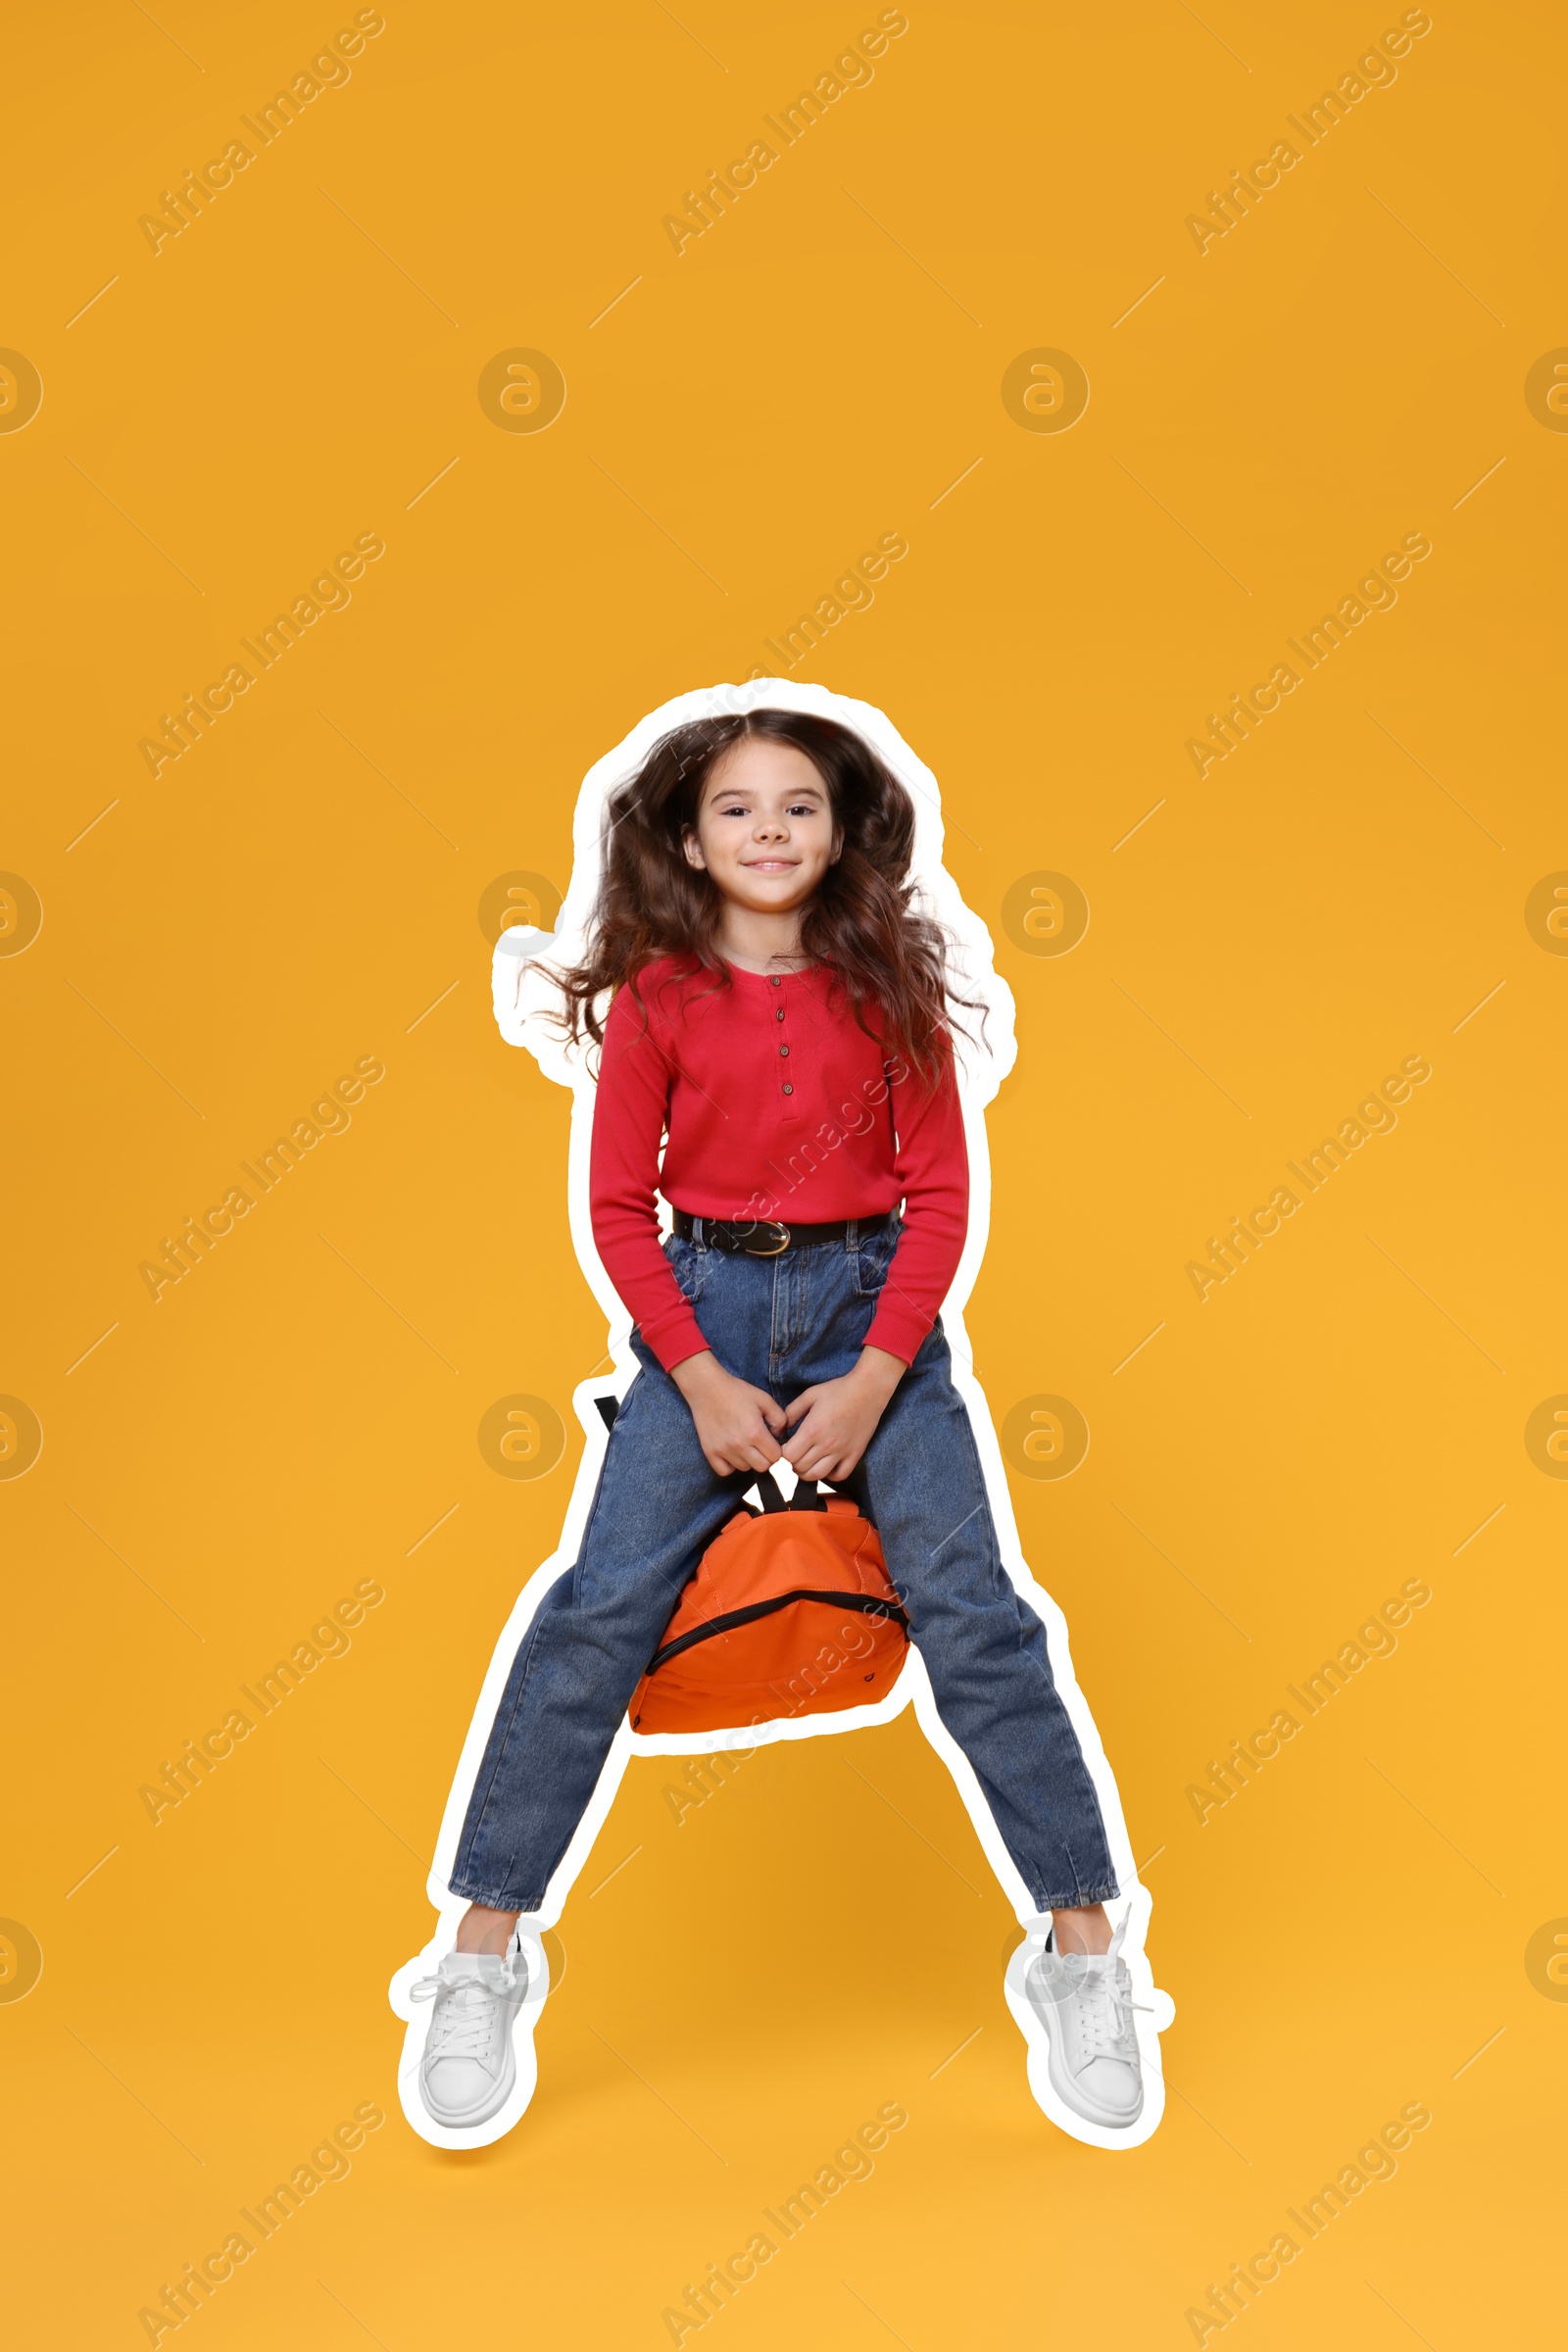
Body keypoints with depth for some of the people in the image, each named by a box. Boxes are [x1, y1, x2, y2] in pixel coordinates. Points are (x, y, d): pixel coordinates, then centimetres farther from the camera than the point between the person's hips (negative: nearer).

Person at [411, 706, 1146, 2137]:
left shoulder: (891, 984, -1)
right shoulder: (658, 995, -2)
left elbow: (941, 1191, 0)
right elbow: (619, 1204, 0)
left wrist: (874, 1379, -10)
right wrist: (704, 1381, -9)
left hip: (873, 1303, 0)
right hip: (703, 1309, 0)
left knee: (972, 1609, -8)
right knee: (601, 1608, -10)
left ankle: (1085, 1950, 5)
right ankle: (485, 1949, 2)